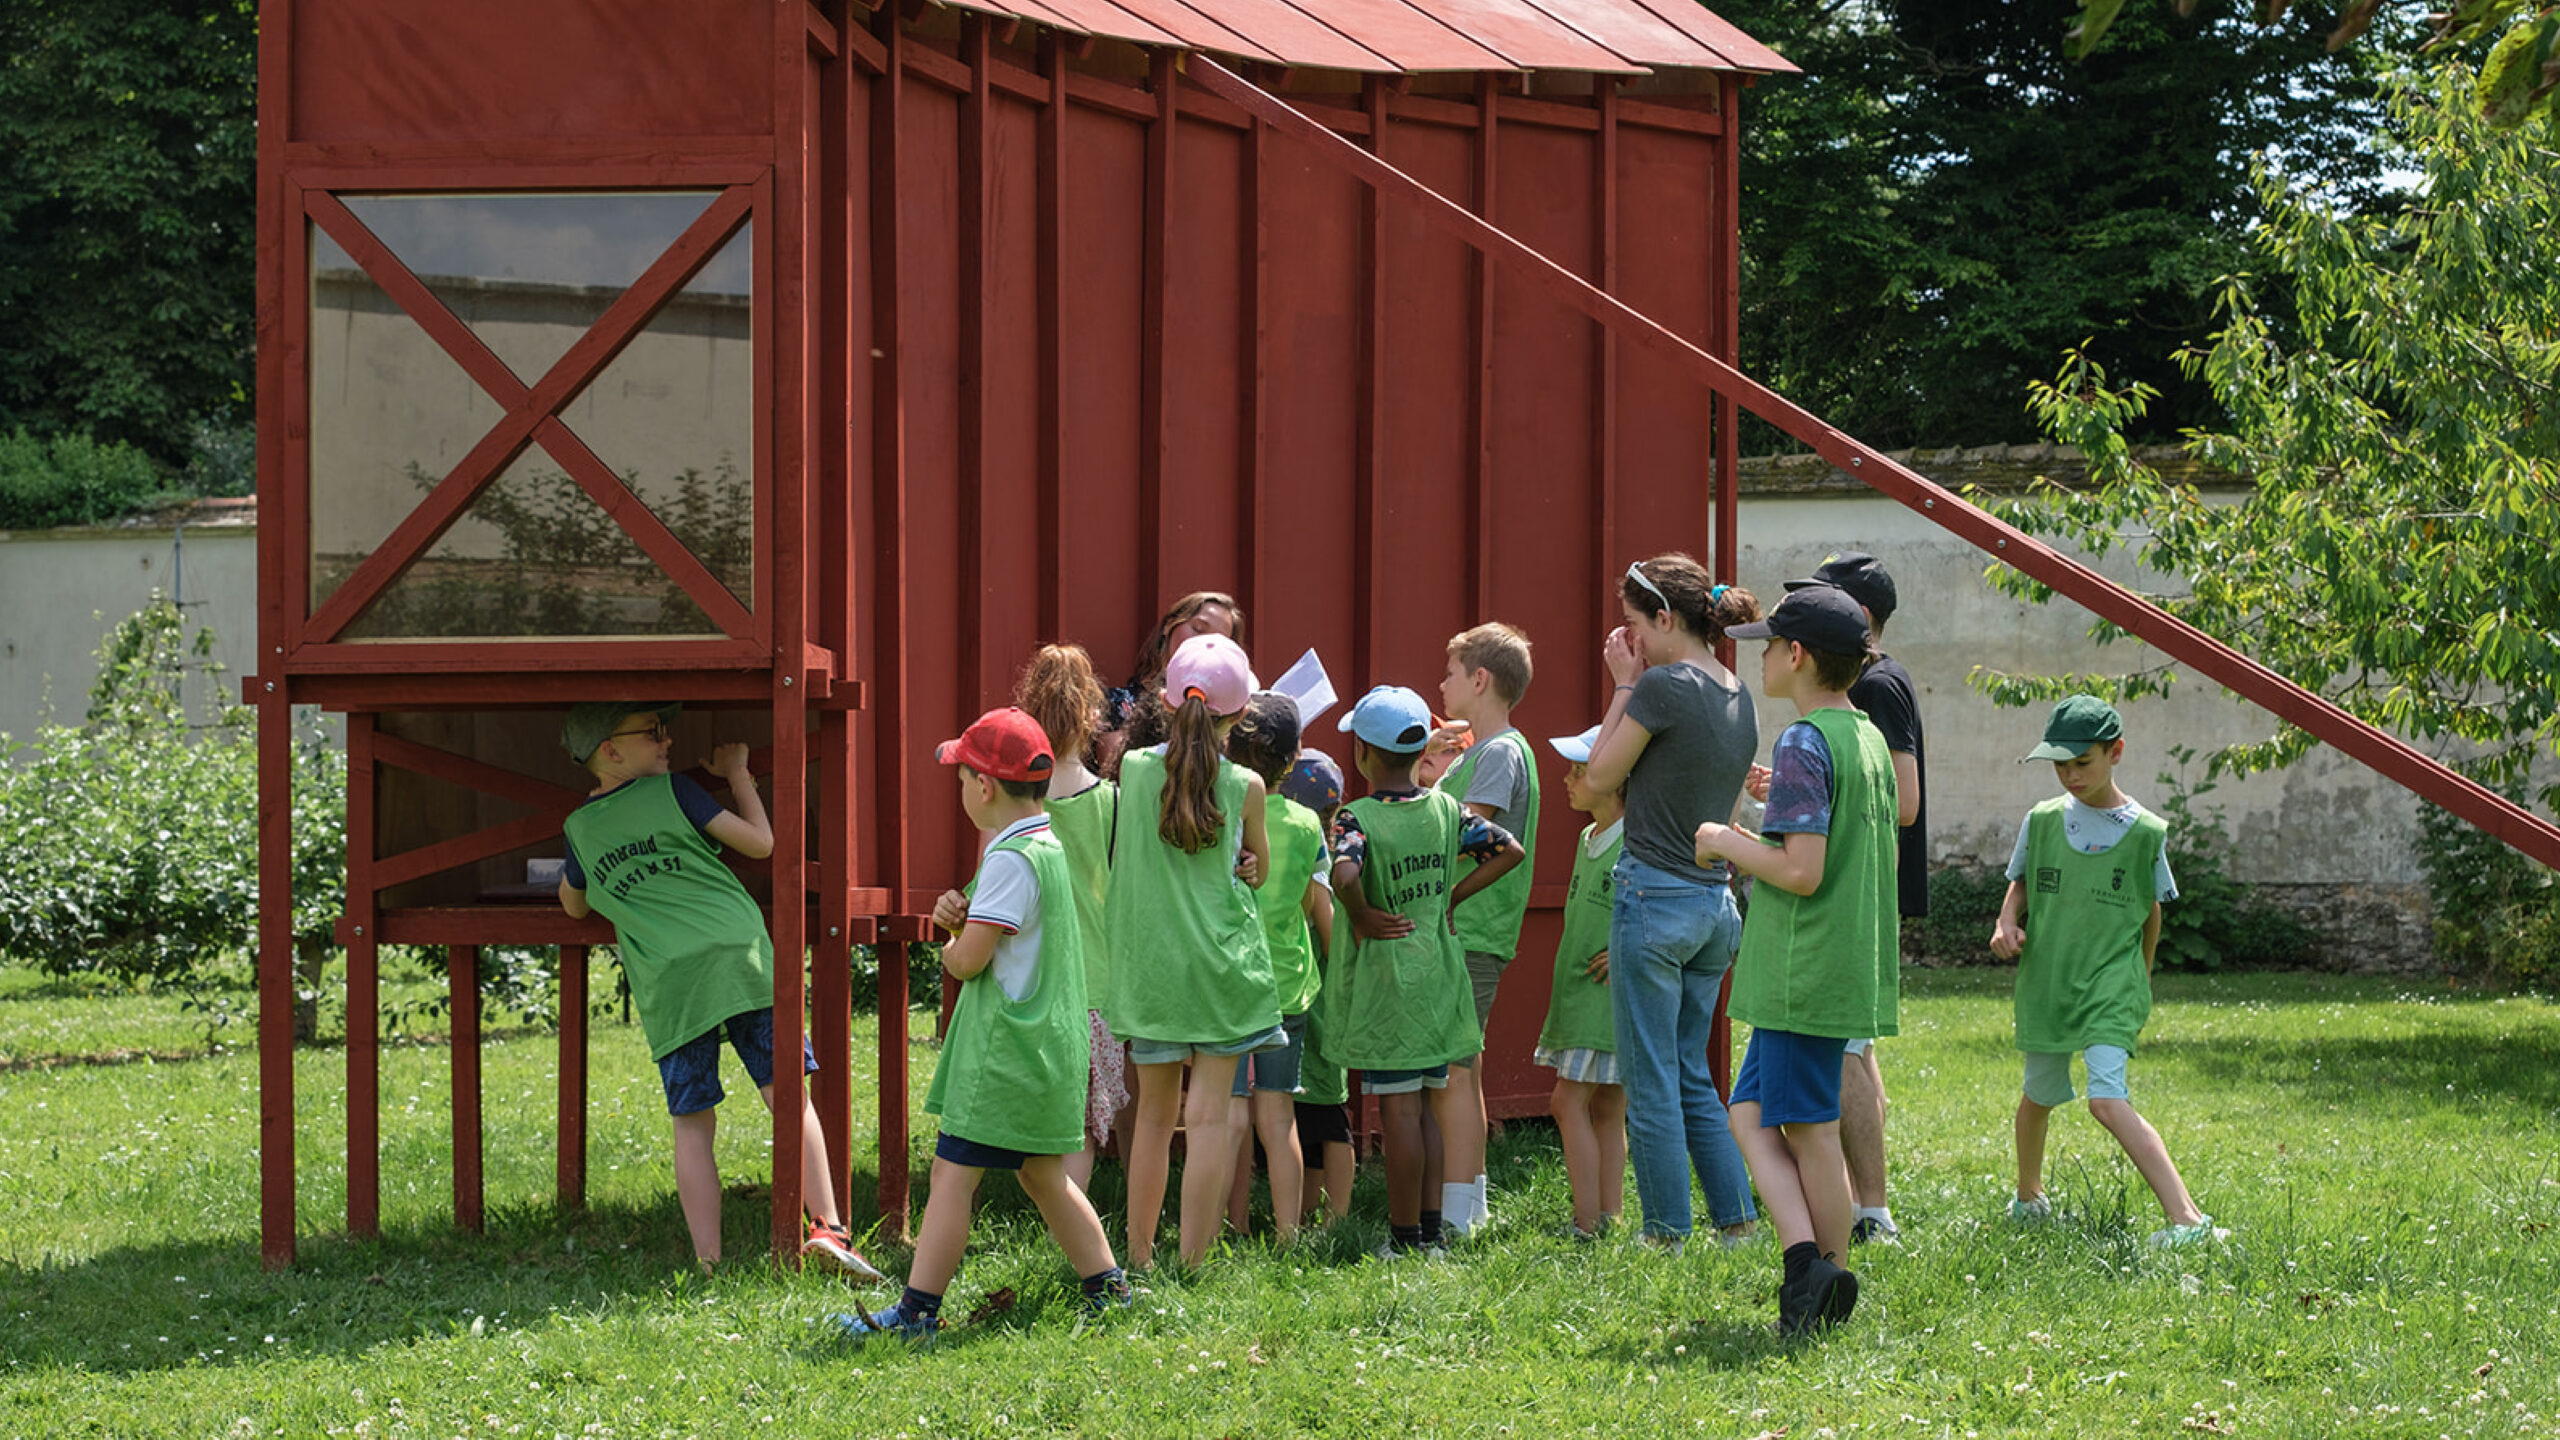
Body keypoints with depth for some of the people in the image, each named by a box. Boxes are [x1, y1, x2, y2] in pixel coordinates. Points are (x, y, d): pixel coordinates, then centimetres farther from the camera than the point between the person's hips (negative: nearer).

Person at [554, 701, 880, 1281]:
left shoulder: (580, 829, 15)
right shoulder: (672, 791, 6)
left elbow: (573, 906, 34)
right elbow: (759, 842, 8)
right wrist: (738, 774, 23)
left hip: (668, 984, 2)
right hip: (739, 958, -2)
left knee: (693, 1127, 4)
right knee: (788, 1095, 0)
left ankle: (707, 1264, -3)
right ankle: (826, 1228, -11)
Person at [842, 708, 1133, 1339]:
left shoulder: (1010, 860, -18)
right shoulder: (1052, 846, 12)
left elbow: (968, 960, -20)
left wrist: (952, 945, 2)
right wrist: (959, 914, 0)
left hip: (1007, 1048, -10)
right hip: (1049, 1044, 10)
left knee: (952, 1174, -8)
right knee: (1042, 1174, 18)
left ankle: (918, 1309, -10)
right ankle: (1107, 1285, 22)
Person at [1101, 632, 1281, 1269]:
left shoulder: (1134, 768, -2)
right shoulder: (1243, 786, -6)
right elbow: (1259, 869, 8)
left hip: (1148, 961, 3)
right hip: (1219, 956, -3)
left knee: (1155, 1112, 13)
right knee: (1209, 1113, -1)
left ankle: (1139, 1257, 19)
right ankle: (1192, 1265, -4)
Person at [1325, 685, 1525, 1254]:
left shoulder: (1356, 818, -14)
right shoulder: (1445, 809, 3)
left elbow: (1345, 875, -33)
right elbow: (1509, 850, 5)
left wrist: (1361, 915, -15)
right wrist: (1451, 897, 8)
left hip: (1383, 986, -6)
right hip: (1438, 978, 6)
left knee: (1398, 1108, -3)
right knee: (1436, 1097, 14)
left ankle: (1405, 1237, 1)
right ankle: (1432, 1225, 19)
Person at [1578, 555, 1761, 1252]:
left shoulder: (1664, 686, -15)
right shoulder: (1739, 697, 10)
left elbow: (1600, 775, -5)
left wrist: (1625, 685, 0)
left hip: (1656, 897, -8)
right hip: (1716, 901, 8)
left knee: (1651, 1081, 0)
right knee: (1692, 1076, 16)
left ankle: (1666, 1233, 4)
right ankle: (1737, 1220, 15)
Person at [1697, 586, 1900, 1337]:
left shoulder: (1803, 745, -16)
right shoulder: (1868, 739, 12)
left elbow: (1801, 872, -22)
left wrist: (1728, 843, -7)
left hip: (1803, 970, -9)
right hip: (1854, 961, 9)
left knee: (1808, 1127, -1)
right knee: (1752, 1113, 12)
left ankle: (1820, 1268, 0)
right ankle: (1815, 1268, 7)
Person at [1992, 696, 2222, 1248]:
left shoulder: (2145, 832, -3)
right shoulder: (2042, 821, 2)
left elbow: (2151, 913, 9)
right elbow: (2020, 886, 15)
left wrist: (2140, 983, 16)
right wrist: (2007, 923, -5)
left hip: (2111, 984, -4)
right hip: (2046, 982, 4)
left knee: (2108, 1100, -21)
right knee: (2039, 1095, 18)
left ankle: (2187, 1218, -29)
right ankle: (2029, 1196, 46)